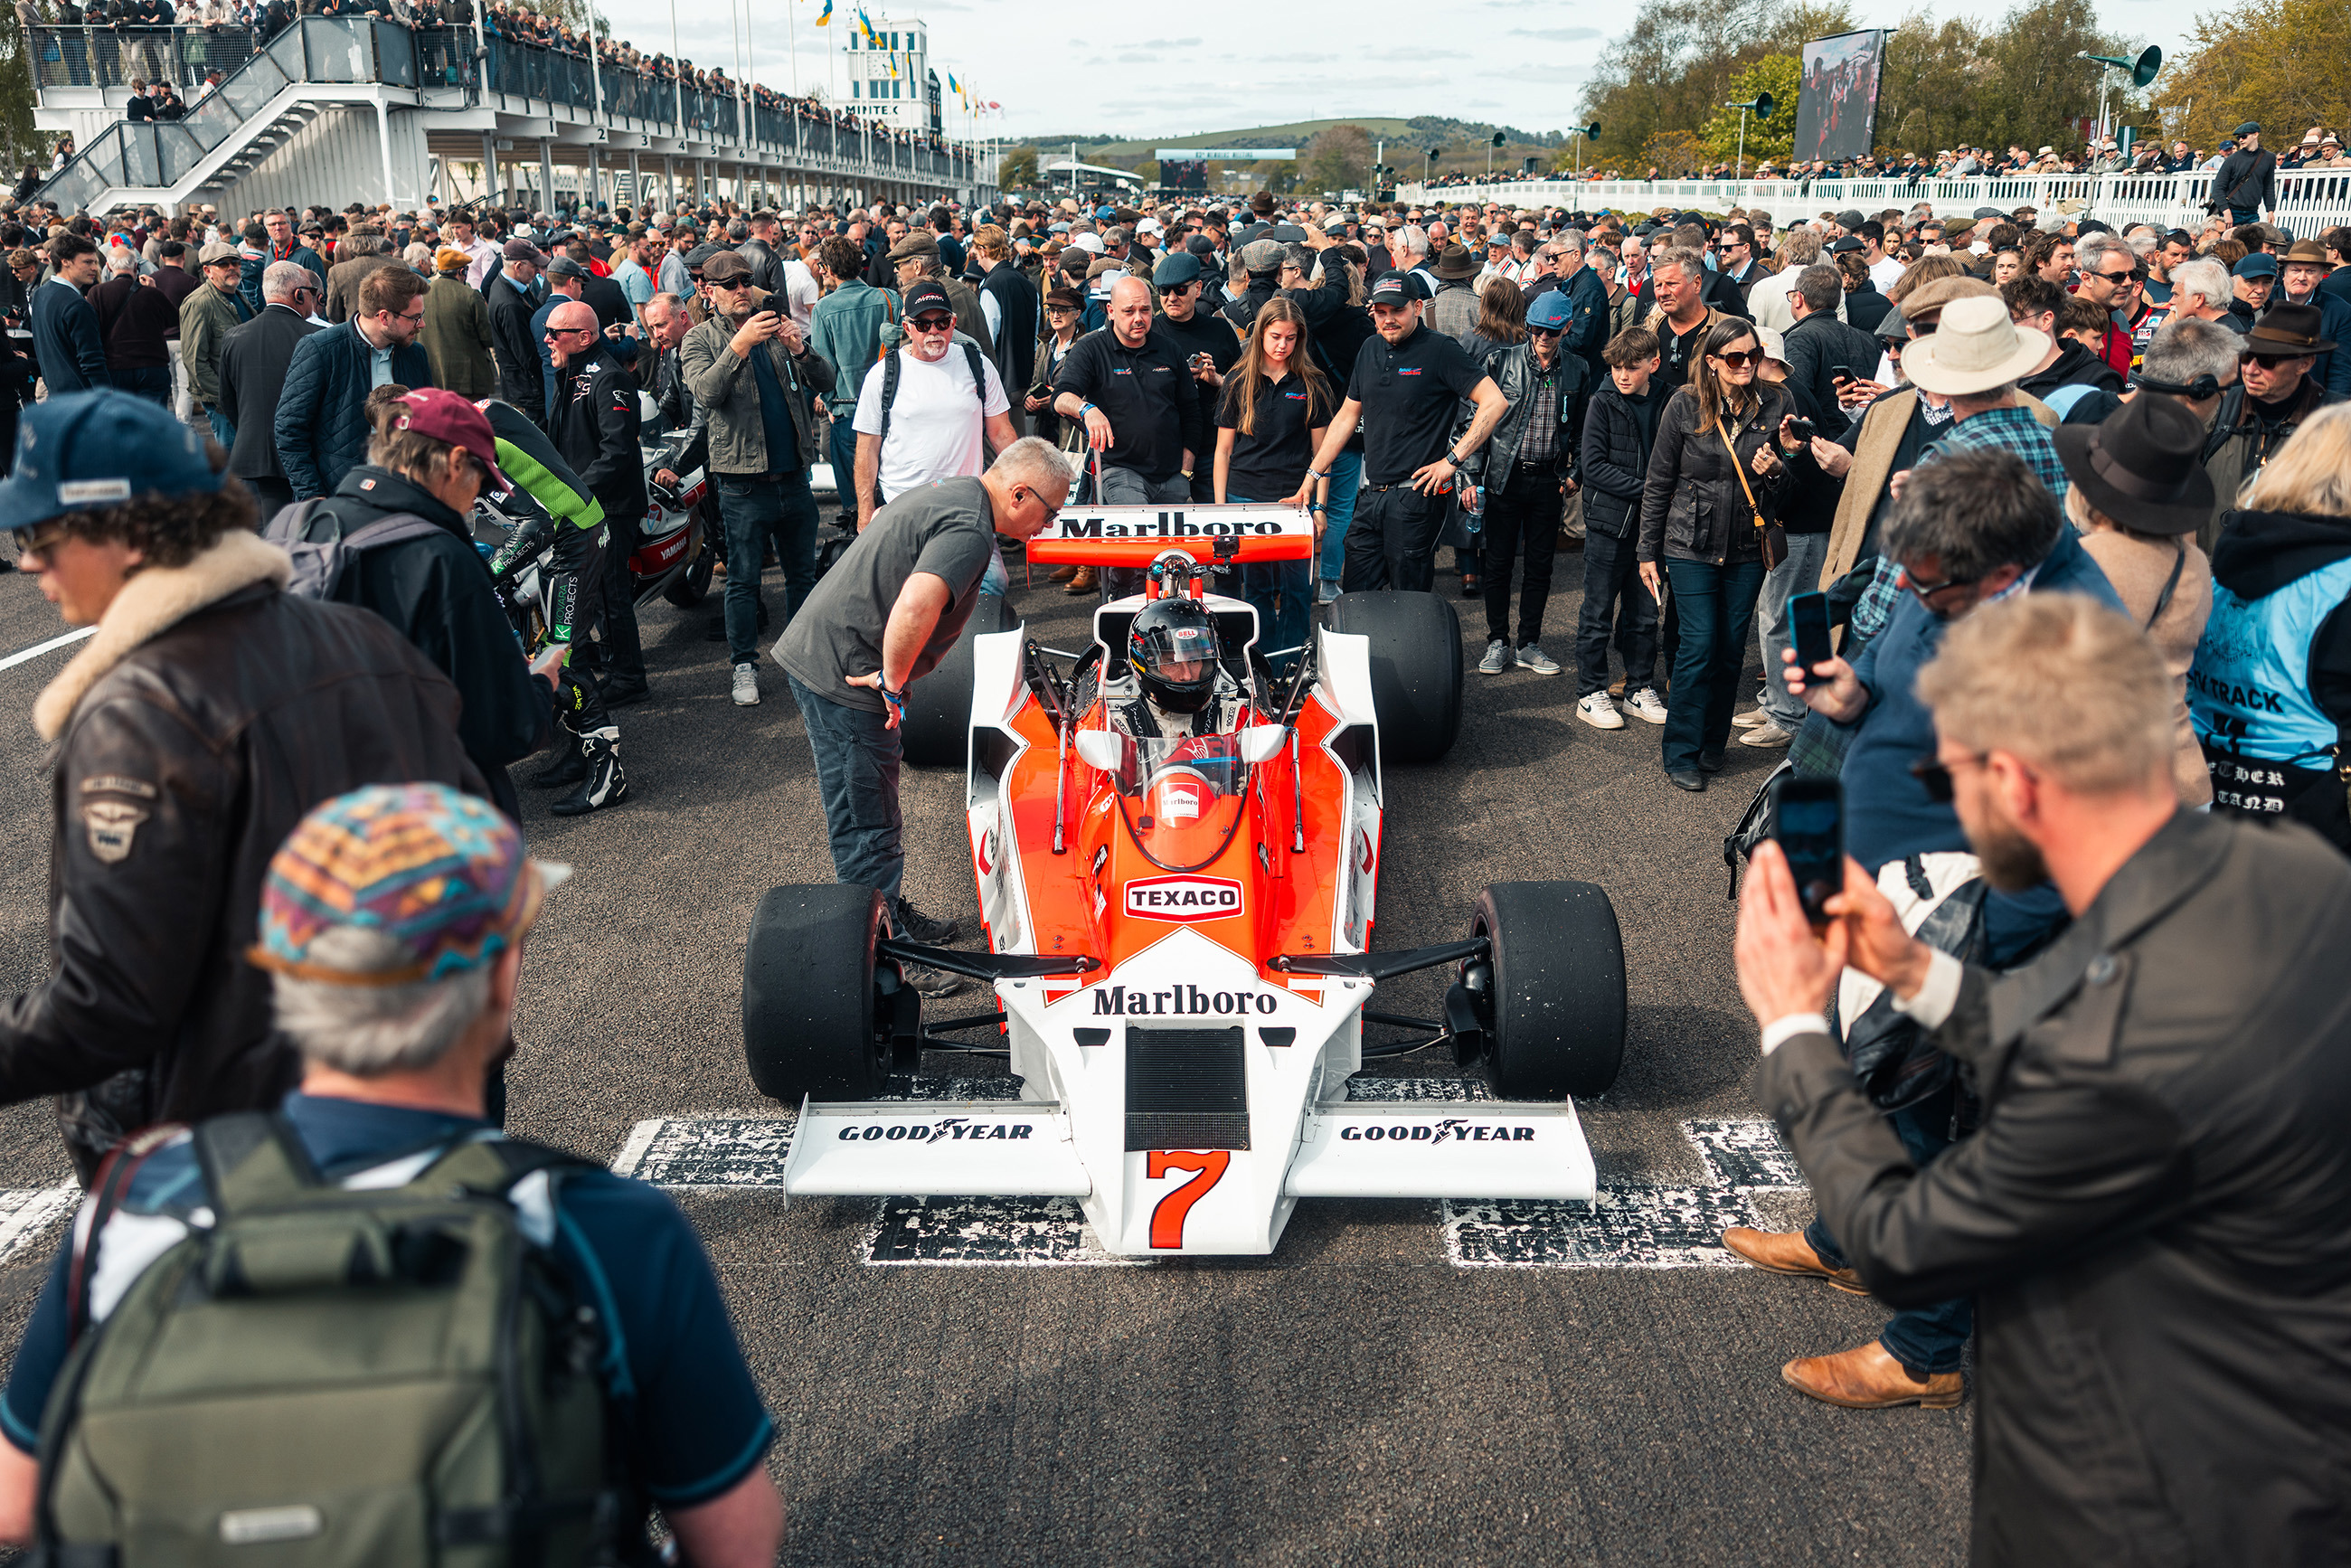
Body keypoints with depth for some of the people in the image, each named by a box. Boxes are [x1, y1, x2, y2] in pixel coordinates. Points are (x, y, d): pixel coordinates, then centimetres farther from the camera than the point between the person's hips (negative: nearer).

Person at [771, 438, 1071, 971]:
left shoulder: (950, 493, 13)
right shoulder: (969, 528, -19)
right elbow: (915, 608, -37)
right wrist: (893, 682, -21)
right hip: (843, 675, -10)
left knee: (870, 816, 22)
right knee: (868, 829, -1)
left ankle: (893, 915, 37)